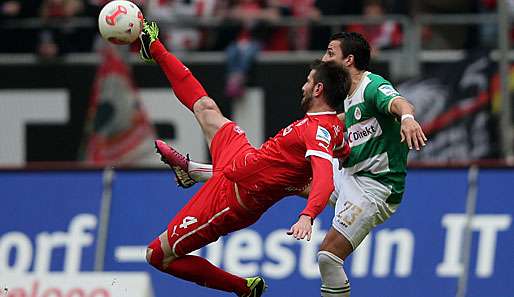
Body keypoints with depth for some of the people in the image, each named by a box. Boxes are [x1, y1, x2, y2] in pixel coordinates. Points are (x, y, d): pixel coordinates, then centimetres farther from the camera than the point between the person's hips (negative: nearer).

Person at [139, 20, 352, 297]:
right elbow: (346, 153, 20)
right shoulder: (336, 126, -2)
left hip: (233, 196, -10)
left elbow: (325, 179, -46)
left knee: (157, 255, -6)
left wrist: (307, 216, -62)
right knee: (205, 107, 28)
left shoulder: (319, 130, -30)